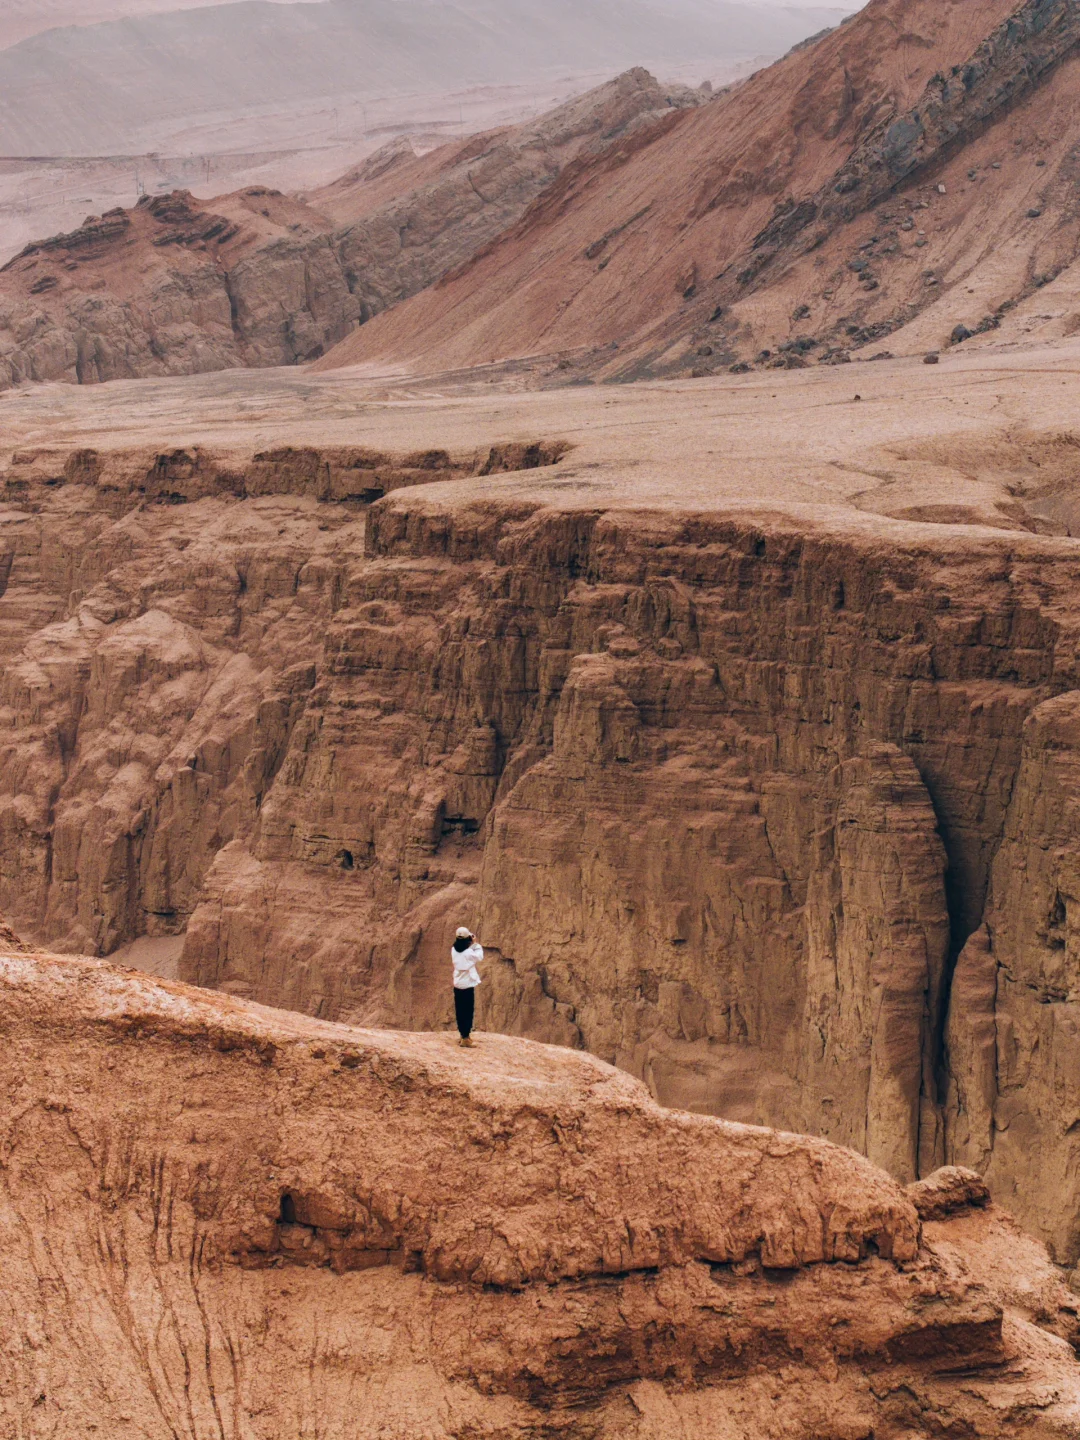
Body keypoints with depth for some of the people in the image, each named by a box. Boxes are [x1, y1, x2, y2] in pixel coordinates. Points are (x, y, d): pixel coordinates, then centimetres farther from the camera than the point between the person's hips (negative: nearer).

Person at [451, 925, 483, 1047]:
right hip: (468, 985, -6)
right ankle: (465, 1038, -3)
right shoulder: (468, 952, -19)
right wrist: (476, 944, 1)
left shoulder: (454, 950, -1)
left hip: (457, 985, 6)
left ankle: (463, 1035, 24)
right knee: (468, 1012, -1)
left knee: (460, 1011, 14)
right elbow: (479, 956, -2)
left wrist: (471, 945, 6)